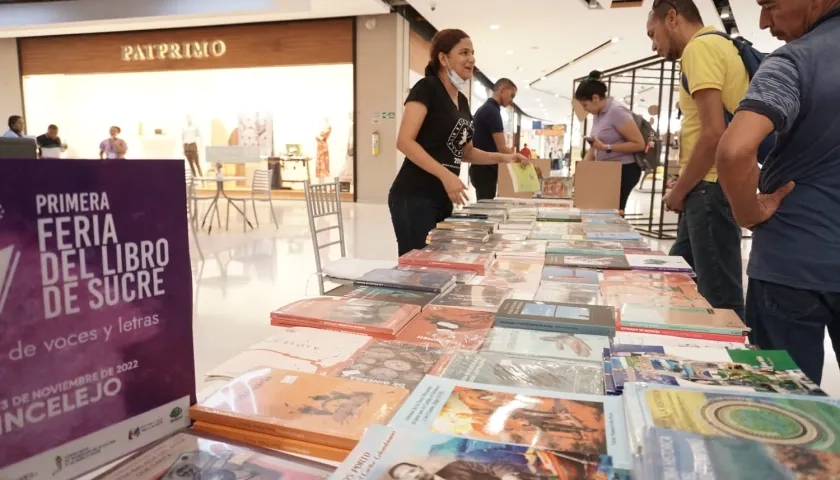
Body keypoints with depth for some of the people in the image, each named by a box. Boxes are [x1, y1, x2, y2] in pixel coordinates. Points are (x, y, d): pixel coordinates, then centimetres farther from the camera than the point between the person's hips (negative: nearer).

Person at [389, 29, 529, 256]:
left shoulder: (462, 100, 15)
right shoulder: (426, 88, -8)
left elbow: (464, 151, 24)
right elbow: (404, 141, -18)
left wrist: (502, 157, 10)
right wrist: (445, 174, -26)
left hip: (442, 199, 8)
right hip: (415, 197, -8)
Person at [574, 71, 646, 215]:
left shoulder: (616, 111, -16)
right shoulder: (597, 114, 10)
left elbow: (639, 144, -19)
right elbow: (595, 148, 15)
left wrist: (606, 147, -23)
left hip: (624, 169, -8)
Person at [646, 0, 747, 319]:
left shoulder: (699, 47, -11)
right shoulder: (719, 46, 20)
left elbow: (713, 133, -20)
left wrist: (678, 192, -9)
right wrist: (684, 189, 17)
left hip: (712, 187, -10)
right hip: (713, 187, 10)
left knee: (720, 298, -3)